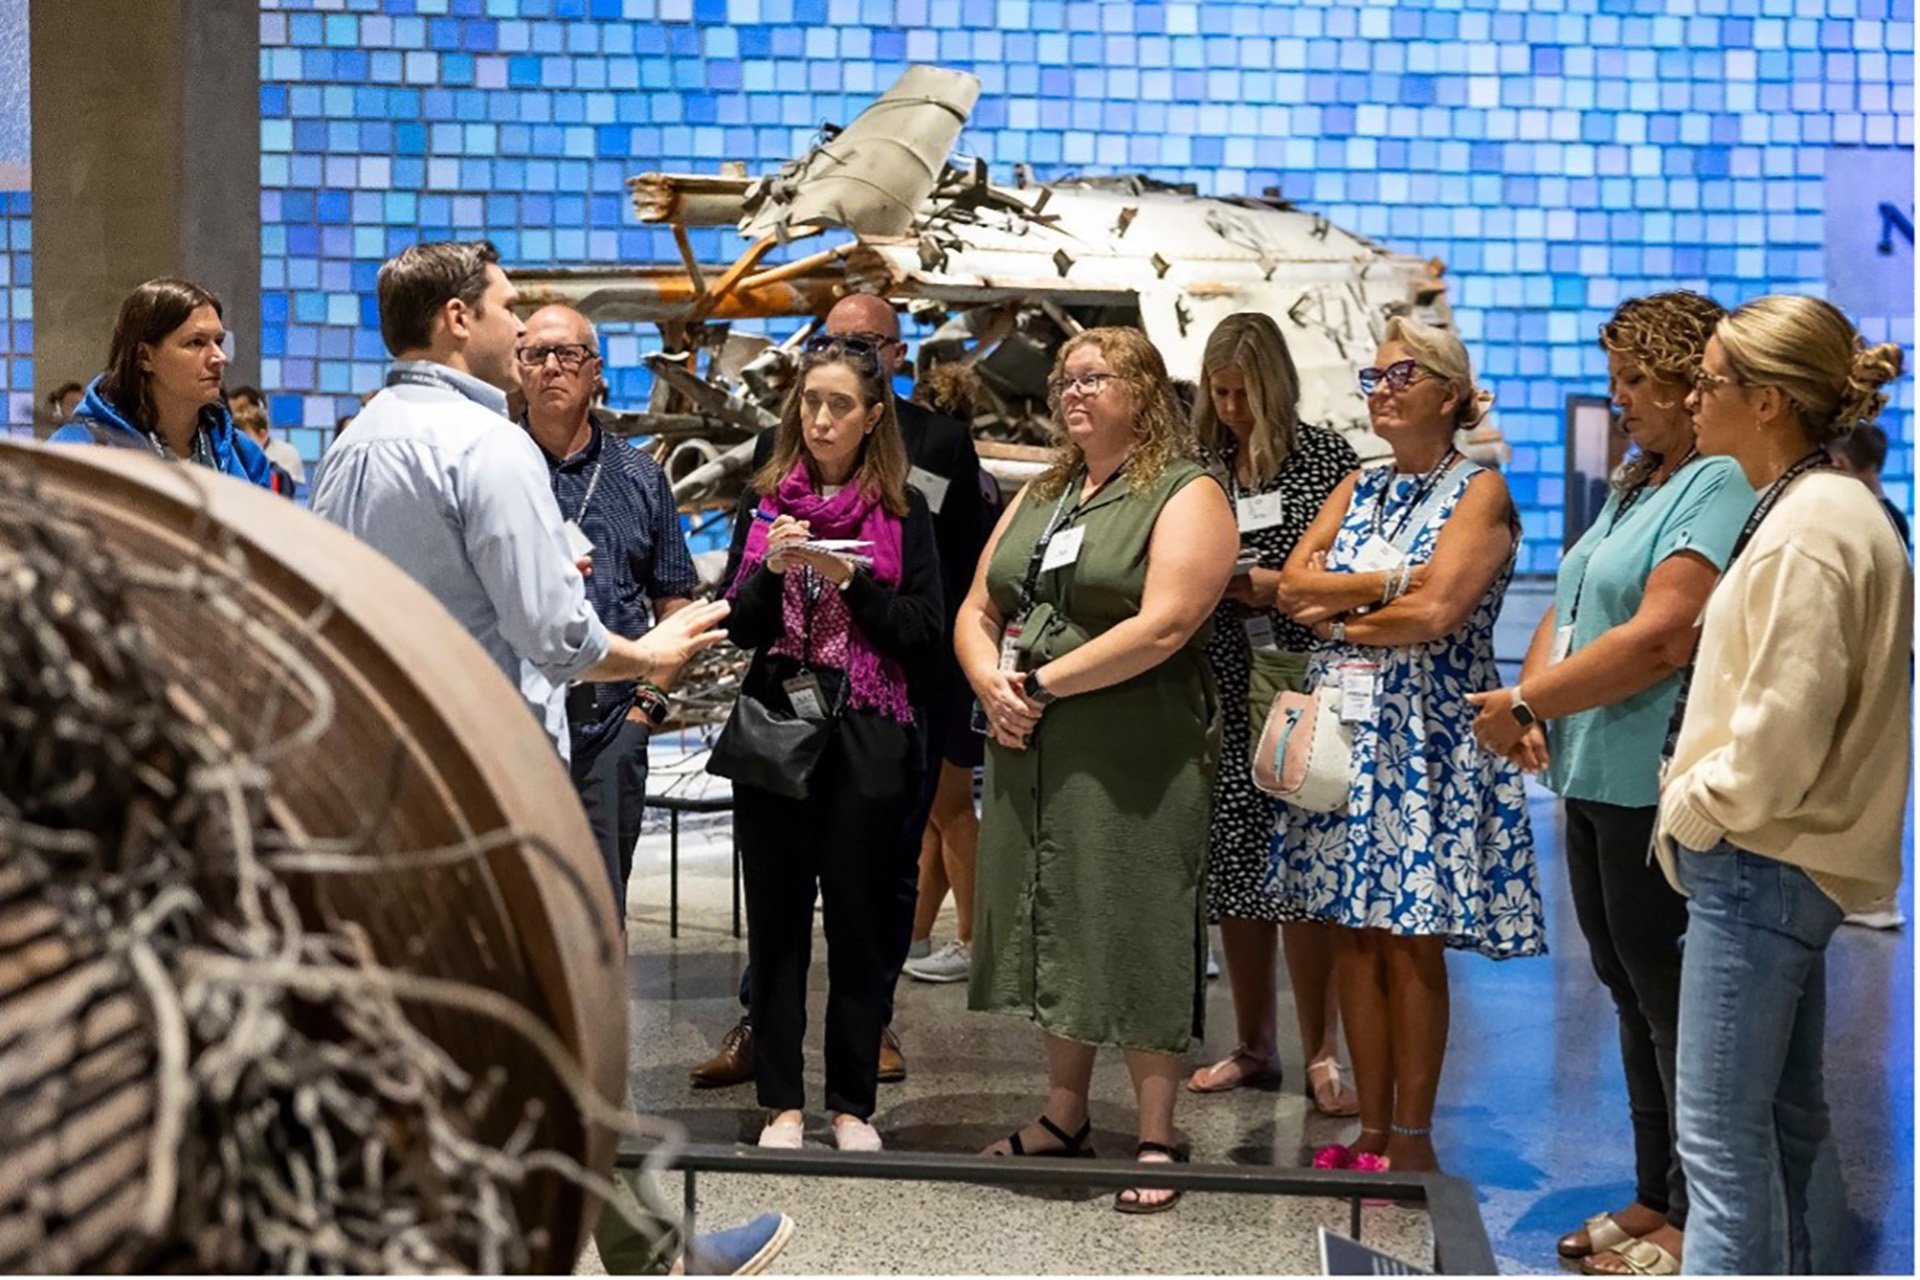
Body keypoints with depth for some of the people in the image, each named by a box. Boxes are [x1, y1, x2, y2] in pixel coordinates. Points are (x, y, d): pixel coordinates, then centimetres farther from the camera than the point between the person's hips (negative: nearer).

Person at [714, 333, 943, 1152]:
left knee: (858, 922, 3)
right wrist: (772, 572, -11)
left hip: (866, 739, -2)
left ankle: (853, 1104, 12)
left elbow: (924, 633, -2)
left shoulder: (902, 513, 4)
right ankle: (781, 1102, 12)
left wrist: (853, 581, -13)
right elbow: (737, 629, 6)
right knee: (776, 921, 4)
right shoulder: (764, 502, 10)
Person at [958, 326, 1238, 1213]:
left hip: (1136, 758, -7)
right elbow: (977, 613, 15)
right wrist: (991, 683, -7)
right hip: (1031, 752, 7)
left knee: (1134, 935, -4)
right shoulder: (1038, 497, 17)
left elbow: (1163, 625, -18)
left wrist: (1044, 682, -15)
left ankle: (1155, 1142, 5)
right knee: (1053, 928, 12)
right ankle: (1065, 1116, 24)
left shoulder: (1184, 496, -5)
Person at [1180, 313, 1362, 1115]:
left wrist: (1274, 585, -10)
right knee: (1232, 868, 7)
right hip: (1224, 688, 4)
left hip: (1302, 681, -3)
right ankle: (1254, 1047, 20)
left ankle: (1321, 1055, 3)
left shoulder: (1326, 457, 2)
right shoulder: (1199, 468, 11)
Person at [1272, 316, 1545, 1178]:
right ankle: (1371, 1130, 15)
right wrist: (1393, 582, -9)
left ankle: (1412, 1140, 6)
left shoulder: (1479, 492, -3)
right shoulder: (1357, 489, 16)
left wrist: (1338, 616, -4)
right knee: (1353, 933, 6)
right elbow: (1293, 585, 3)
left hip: (1428, 737, -6)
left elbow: (1439, 612, -17)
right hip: (1343, 726, 6)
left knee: (1410, 940, -4)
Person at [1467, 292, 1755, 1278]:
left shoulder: (1723, 486, -15)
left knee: (1674, 1004, 0)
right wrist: (1532, 700, -3)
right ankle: (1654, 1196, 29)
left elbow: (1660, 639, -24)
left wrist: (1523, 703, -16)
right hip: (1594, 781, 10)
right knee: (1632, 995, 17)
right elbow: (1569, 609, 17)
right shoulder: (1634, 486, 16)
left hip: (1659, 789, -10)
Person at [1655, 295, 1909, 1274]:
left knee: (1722, 1135, -5)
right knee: (1789, 1120, 18)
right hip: (1775, 861, 10)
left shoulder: (1809, 532, -19)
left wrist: (1693, 814, -10)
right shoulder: (1805, 509, 13)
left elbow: (1782, 734, -24)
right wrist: (1694, 809, 14)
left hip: (1761, 866, -10)